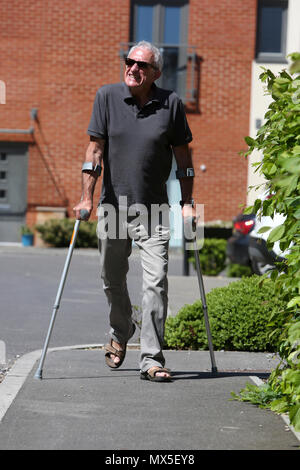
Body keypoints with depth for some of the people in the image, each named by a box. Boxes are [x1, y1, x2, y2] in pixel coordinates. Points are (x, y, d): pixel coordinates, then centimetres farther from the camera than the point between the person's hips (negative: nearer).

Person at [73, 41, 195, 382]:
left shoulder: (171, 104, -2)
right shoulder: (107, 97, -2)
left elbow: (183, 156, 5)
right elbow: (95, 149, -3)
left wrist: (187, 203, 3)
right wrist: (86, 197, -10)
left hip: (154, 210, -1)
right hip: (113, 206, 1)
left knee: (156, 282, -11)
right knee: (113, 281, 13)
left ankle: (152, 359, -7)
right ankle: (120, 334, 42)